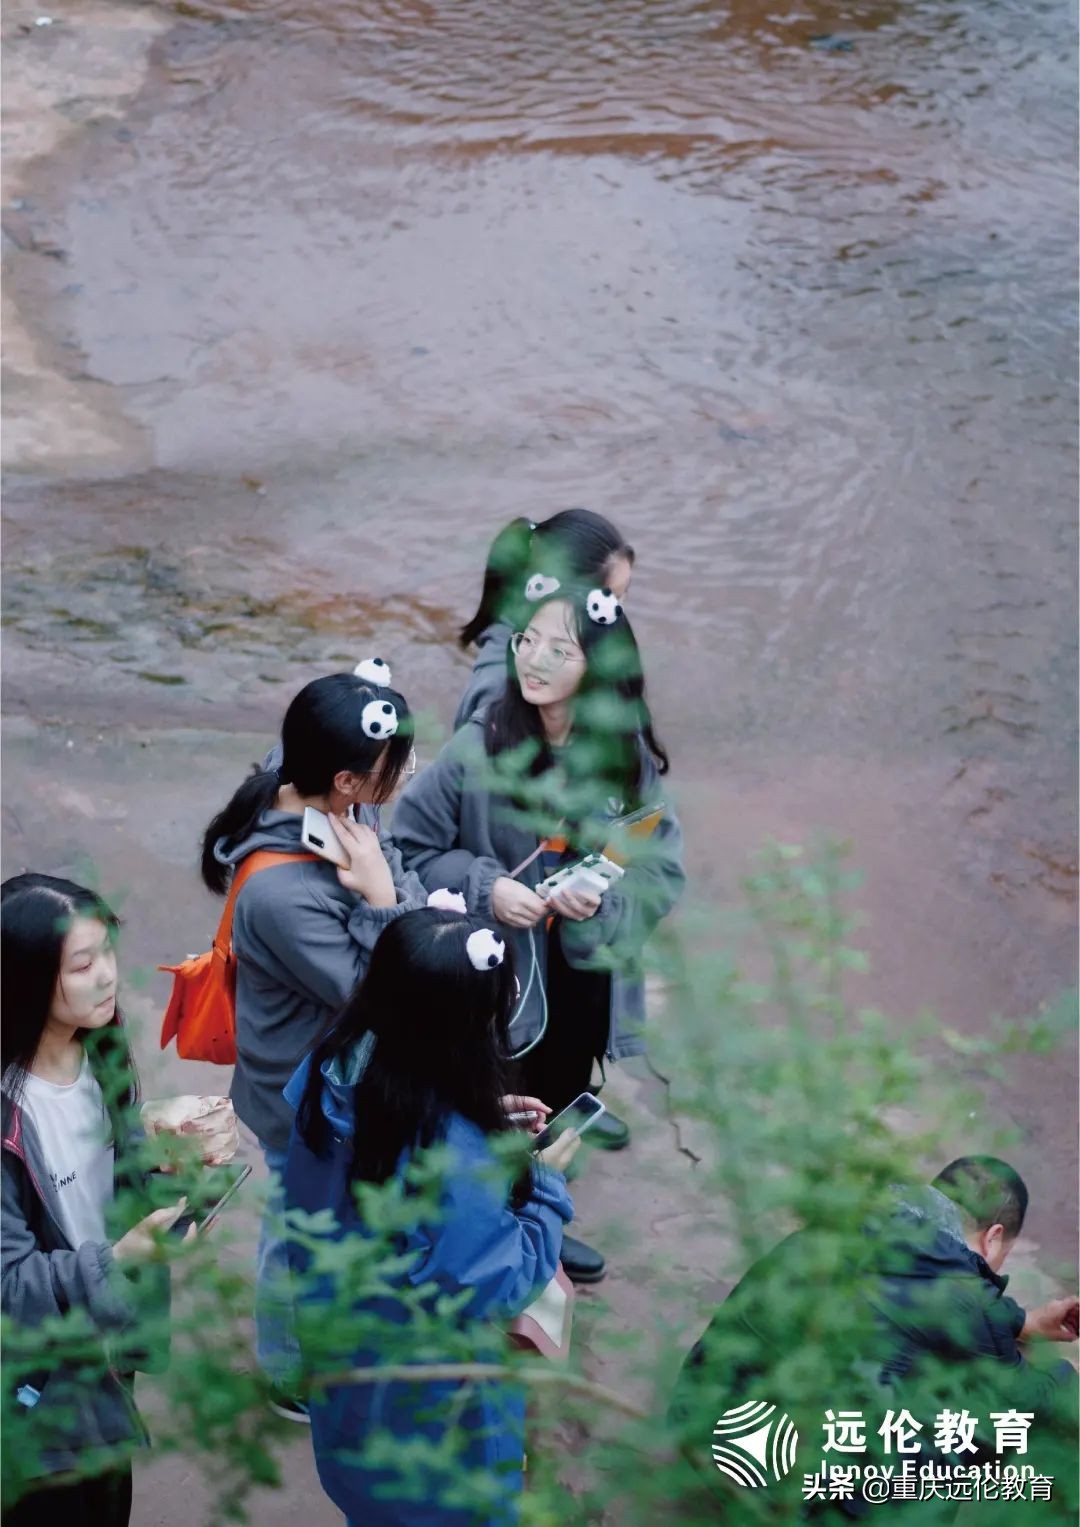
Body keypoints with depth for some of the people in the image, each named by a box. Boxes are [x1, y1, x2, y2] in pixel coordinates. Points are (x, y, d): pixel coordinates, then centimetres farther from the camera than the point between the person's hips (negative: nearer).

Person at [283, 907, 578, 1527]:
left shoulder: (332, 1070, -18)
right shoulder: (457, 1158, -40)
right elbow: (494, 1293, -27)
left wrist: (483, 1123, -4)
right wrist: (546, 1185, -17)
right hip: (427, 1397, -6)